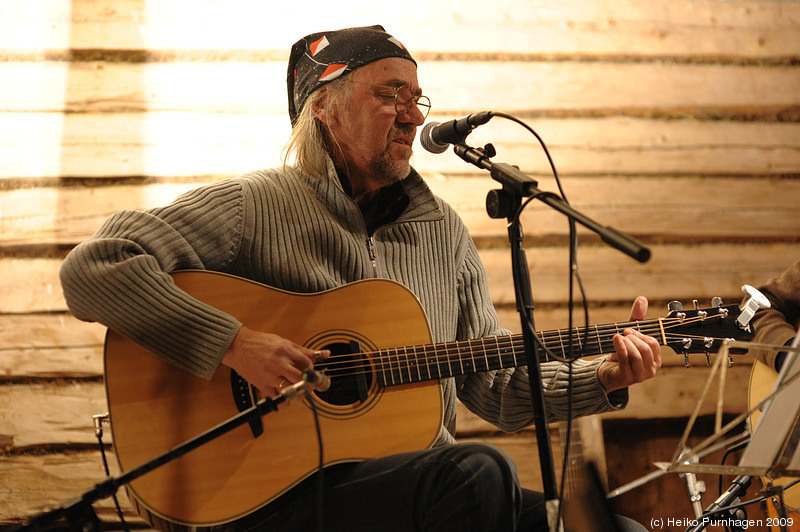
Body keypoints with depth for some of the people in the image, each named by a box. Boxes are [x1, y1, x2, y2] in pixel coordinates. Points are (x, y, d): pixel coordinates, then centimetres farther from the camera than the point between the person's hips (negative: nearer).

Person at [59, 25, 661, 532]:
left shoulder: (443, 230, 14)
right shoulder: (252, 207, -3)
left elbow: (496, 387, 16)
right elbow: (92, 269, -14)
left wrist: (604, 378, -1)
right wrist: (231, 342, -22)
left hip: (425, 482, 5)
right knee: (478, 473, -33)